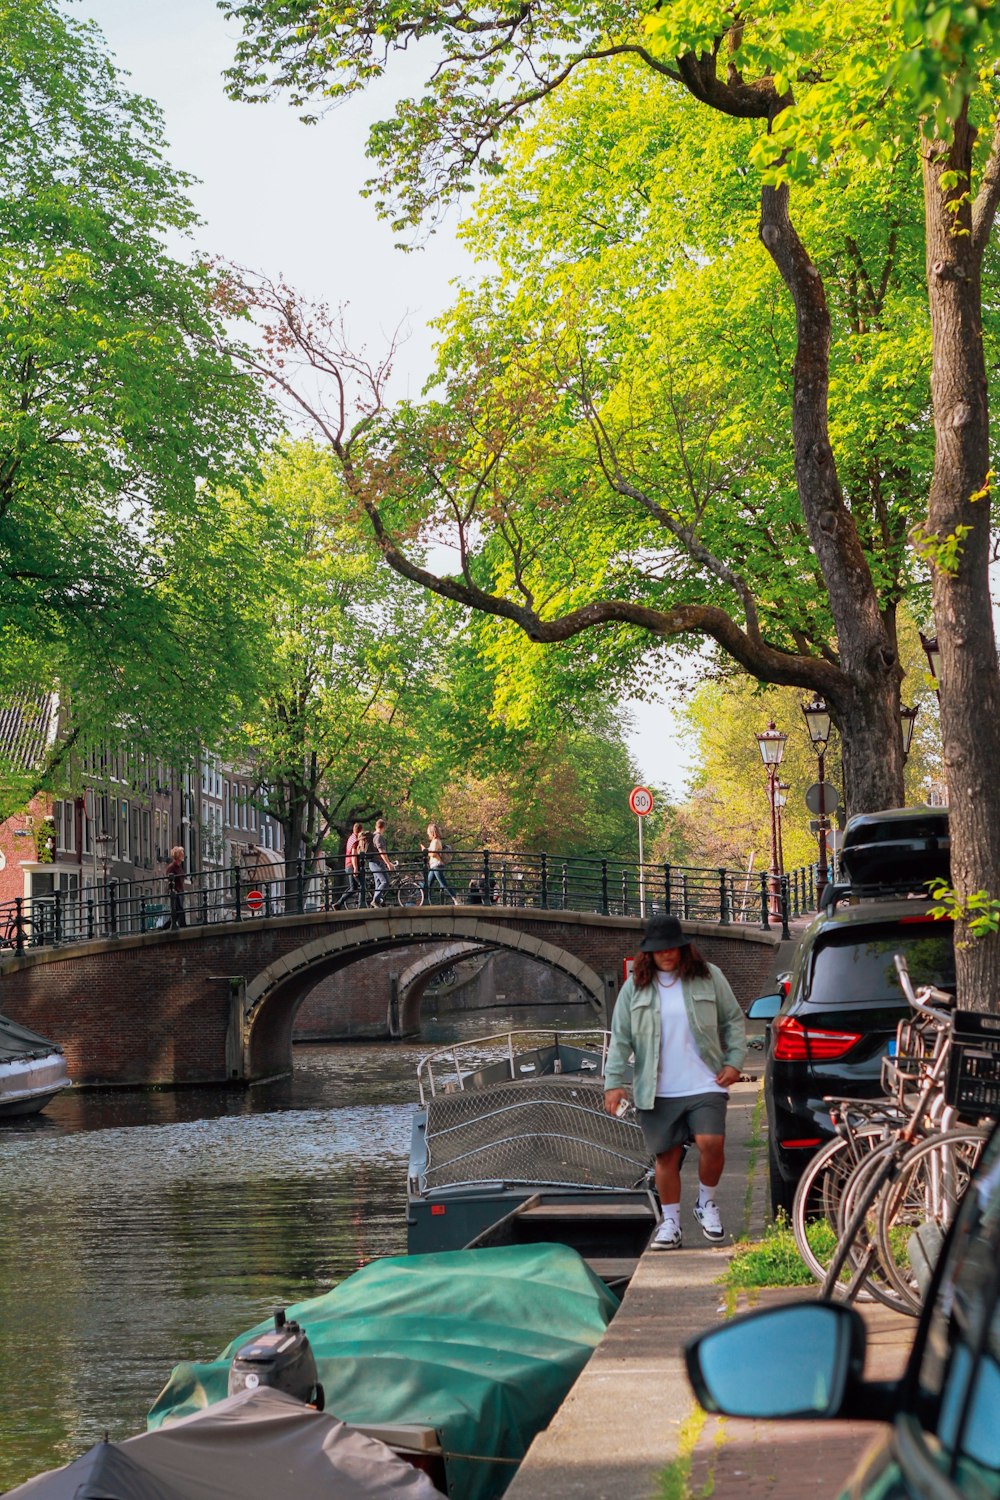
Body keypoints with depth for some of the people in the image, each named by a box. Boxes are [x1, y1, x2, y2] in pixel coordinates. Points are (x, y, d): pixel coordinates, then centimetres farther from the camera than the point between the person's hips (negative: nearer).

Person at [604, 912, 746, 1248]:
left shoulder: (709, 977, 3)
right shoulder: (634, 987, 5)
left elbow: (734, 1021, 9)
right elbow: (620, 1040, 6)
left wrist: (733, 1061, -1)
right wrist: (614, 1082, -1)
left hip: (705, 1085, -1)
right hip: (657, 1092, 1)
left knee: (711, 1143, -16)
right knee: (667, 1156, 4)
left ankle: (706, 1203, 10)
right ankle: (670, 1222, 19)